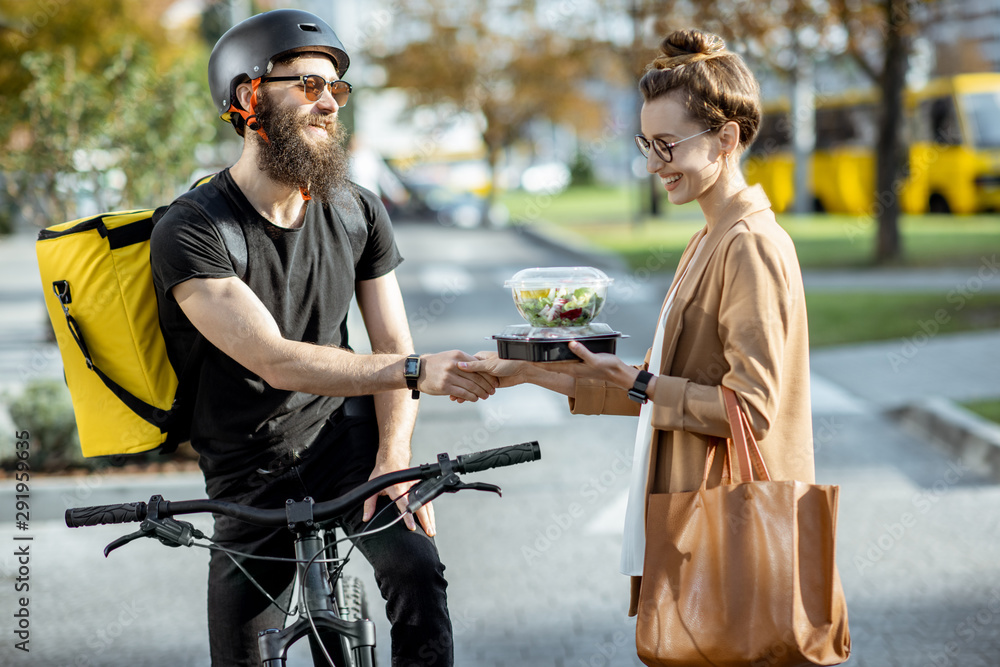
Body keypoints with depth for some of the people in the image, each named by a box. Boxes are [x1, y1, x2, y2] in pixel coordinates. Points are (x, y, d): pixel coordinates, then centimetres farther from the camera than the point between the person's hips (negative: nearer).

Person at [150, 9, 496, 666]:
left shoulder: (358, 211, -4)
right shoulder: (189, 234, -22)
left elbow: (390, 342, -1)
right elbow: (277, 362, -32)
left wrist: (395, 453, -19)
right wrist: (416, 370, -41)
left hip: (345, 436, 2)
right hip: (252, 471, -2)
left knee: (417, 571, -25)